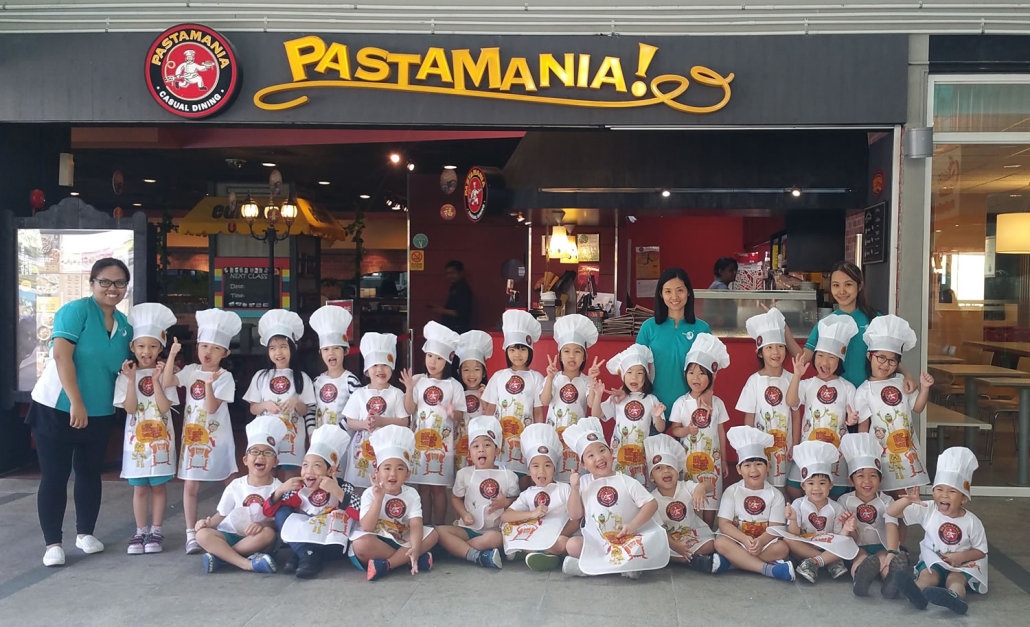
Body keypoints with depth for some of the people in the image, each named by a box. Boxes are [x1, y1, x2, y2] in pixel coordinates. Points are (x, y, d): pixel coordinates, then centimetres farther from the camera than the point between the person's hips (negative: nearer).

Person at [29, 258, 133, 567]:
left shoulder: (124, 324, 7)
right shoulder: (76, 310, -12)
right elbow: (62, 355, -21)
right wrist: (76, 403, -25)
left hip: (99, 414, 6)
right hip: (57, 410, -6)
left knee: (90, 472, 14)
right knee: (54, 476, 1)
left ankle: (85, 532, 29)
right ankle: (53, 543, 10)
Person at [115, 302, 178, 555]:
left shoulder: (165, 374, -2)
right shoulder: (126, 375, 0)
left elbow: (165, 407, -12)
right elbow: (130, 408, -10)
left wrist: (156, 380, -18)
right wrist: (132, 380, -17)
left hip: (160, 439, -1)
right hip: (137, 439, 1)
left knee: (158, 486, 6)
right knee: (139, 488, 7)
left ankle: (156, 531, 15)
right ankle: (140, 532, 17)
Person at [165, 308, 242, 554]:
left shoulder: (224, 377, -6)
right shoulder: (191, 371, 5)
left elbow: (212, 408, -15)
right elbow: (167, 382, -11)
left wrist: (209, 384, -30)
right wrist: (172, 355, -16)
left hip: (217, 440, -3)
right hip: (192, 437, 3)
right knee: (190, 486, 1)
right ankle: (191, 535, 6)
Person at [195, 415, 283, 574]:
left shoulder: (277, 488, -2)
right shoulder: (236, 486, 5)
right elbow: (221, 514, 9)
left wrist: (263, 524, -28)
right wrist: (208, 522, -13)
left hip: (254, 538, -2)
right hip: (229, 535, 2)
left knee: (268, 533, -35)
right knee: (202, 534, -26)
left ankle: (219, 556, -28)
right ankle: (246, 563, -38)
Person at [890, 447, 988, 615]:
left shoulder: (972, 522, -4)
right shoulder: (927, 510, -2)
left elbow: (981, 551, 4)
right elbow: (891, 512, -7)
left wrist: (962, 556, -16)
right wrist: (907, 501, -28)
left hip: (961, 565, -1)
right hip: (933, 561, 1)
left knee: (955, 579, -33)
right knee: (928, 575, -30)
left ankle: (955, 597, -67)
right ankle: (916, 593, -63)